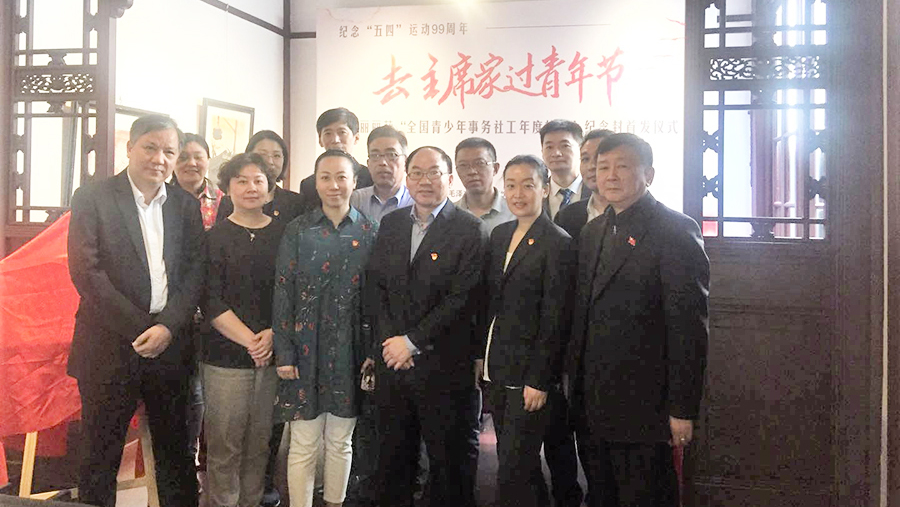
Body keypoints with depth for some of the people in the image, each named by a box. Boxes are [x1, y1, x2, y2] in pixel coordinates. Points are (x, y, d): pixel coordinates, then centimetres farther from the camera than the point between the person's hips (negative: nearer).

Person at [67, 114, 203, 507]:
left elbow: (195, 272, 4)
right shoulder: (92, 198, -1)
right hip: (110, 348, -3)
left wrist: (168, 327, -11)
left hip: (169, 346, 3)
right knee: (101, 457, 7)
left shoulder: (186, 206, 9)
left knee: (175, 453, 12)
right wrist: (140, 328, -13)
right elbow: (86, 272, -10)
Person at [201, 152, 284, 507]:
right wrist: (249, 340, -11)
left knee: (260, 444, 8)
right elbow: (211, 302, -3)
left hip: (273, 355, 2)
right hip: (226, 355, -2)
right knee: (224, 447, 1)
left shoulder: (284, 234, 8)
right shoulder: (214, 238, 2)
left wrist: (274, 335, -6)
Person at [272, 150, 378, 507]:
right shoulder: (298, 231, -1)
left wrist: (373, 353, -1)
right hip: (306, 350, -1)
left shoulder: (369, 233, 2)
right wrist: (284, 354, -7)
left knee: (340, 441, 13)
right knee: (304, 445, 3)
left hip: (349, 351, 1)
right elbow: (283, 294, -2)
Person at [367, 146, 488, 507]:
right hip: (391, 363, 5)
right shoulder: (390, 224, 10)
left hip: (443, 368, -5)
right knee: (392, 457, 16)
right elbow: (376, 287, 8)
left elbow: (464, 298, -15)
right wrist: (389, 341, -6)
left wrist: (412, 342, -14)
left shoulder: (470, 230, -8)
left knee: (447, 461, 8)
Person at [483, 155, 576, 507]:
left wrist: (538, 381, -15)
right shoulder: (499, 235, 11)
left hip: (530, 376, -7)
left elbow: (555, 320, -13)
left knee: (513, 471, -3)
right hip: (498, 372, 7)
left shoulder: (558, 244, -11)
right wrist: (482, 357, 9)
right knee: (518, 463, 16)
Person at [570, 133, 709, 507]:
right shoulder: (592, 233, 14)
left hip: (644, 410, -7)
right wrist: (577, 386, 11)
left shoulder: (675, 231, -10)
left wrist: (683, 409, -16)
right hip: (595, 405, 7)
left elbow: (690, 328, -14)